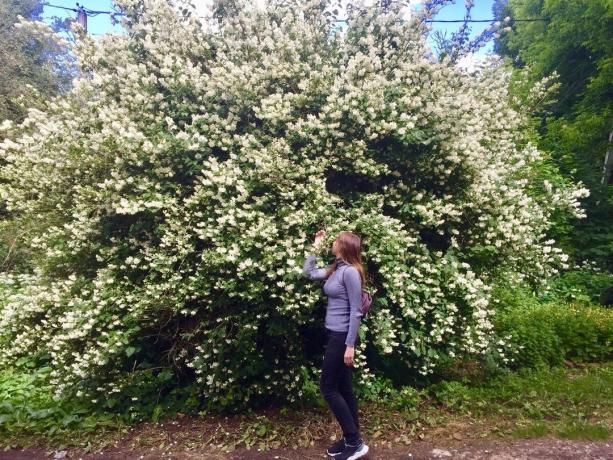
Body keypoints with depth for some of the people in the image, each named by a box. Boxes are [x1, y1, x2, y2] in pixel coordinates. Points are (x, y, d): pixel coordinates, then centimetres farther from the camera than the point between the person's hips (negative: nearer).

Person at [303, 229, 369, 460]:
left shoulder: (350, 272, -18)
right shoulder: (335, 269, 8)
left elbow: (356, 312, -19)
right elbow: (308, 272, 21)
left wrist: (350, 345, -19)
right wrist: (316, 246, 17)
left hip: (342, 336, -9)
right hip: (335, 334, 9)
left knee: (328, 387, -1)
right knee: (344, 388, 14)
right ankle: (351, 439, 26)